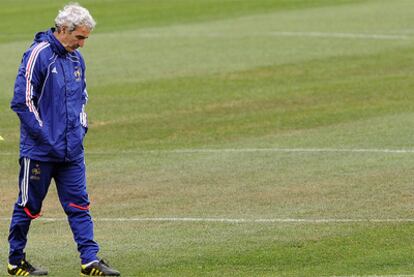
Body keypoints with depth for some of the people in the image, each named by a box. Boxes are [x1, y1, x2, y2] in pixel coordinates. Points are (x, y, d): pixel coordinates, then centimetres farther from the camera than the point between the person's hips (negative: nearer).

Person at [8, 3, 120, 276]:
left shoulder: (76, 59, 11)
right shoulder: (38, 55, -13)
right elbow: (22, 101, -16)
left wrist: (81, 127, 10)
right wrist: (44, 136, -15)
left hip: (72, 151, 7)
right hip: (40, 151, -6)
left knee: (79, 205, 2)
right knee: (29, 206, 5)